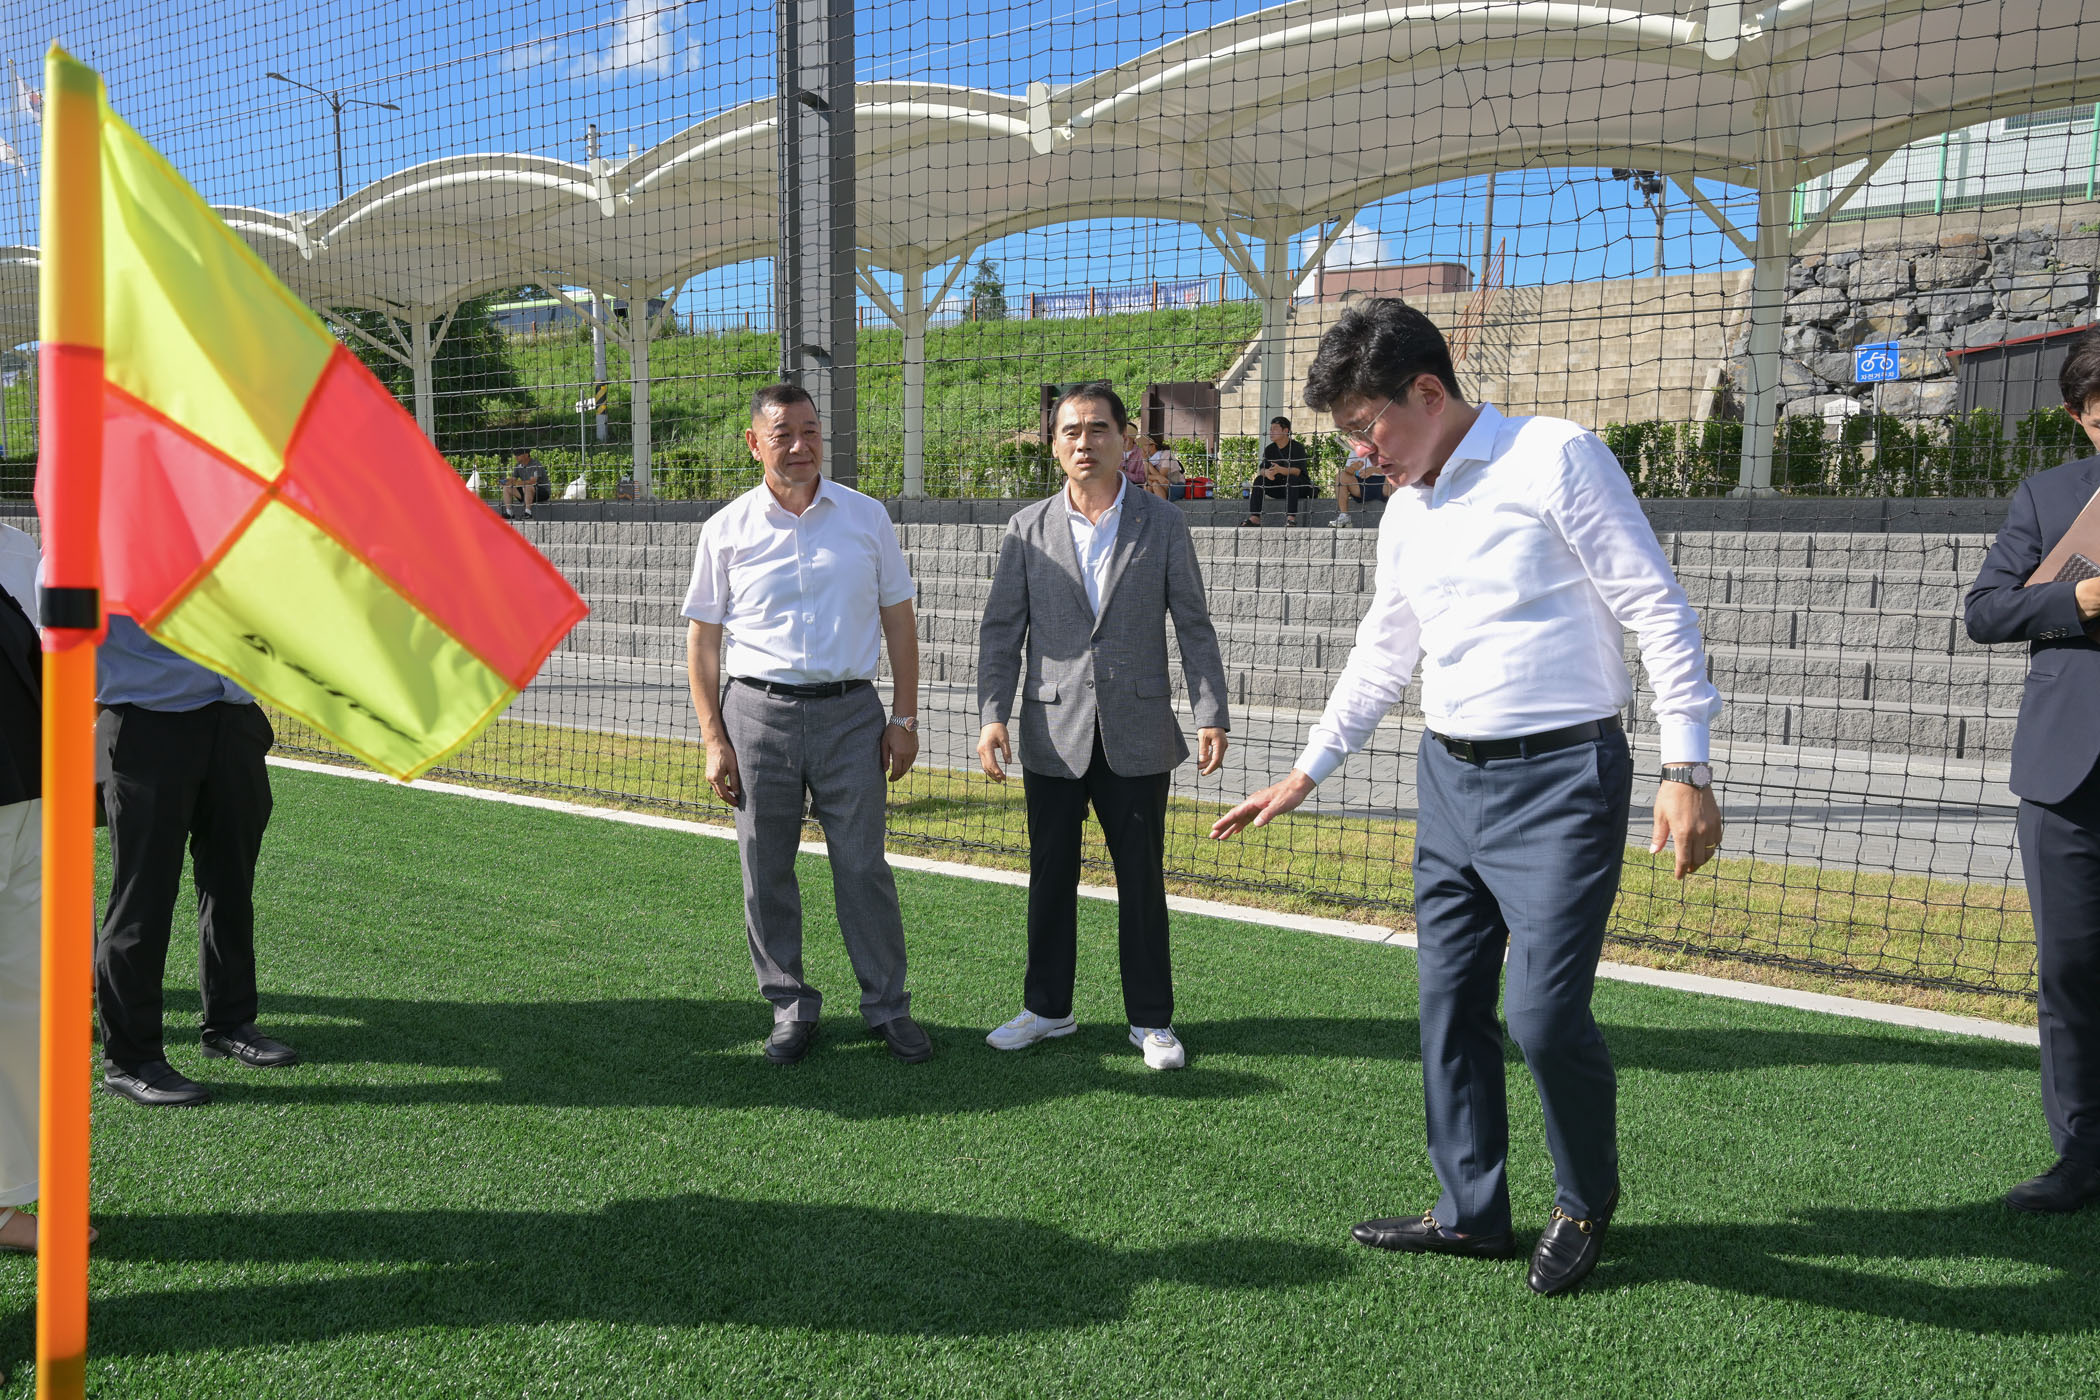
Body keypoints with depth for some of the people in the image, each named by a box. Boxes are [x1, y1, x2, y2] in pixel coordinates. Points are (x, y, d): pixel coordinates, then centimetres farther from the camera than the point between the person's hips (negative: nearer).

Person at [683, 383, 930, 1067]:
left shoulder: (867, 517, 6)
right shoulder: (727, 529, 3)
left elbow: (898, 619, 10)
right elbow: (702, 637, 5)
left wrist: (905, 717, 4)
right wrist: (713, 739, -1)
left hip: (850, 711, 0)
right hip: (758, 711, 0)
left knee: (863, 864, 1)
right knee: (765, 873, 5)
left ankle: (887, 1004, 14)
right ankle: (790, 1005, 20)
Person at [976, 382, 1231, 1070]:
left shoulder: (1163, 524, 2)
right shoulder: (1028, 529, 4)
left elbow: (1194, 625, 4)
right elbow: (1001, 629, 5)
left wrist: (1210, 714, -3)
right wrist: (992, 715, -6)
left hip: (1137, 733, -1)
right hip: (1054, 734, 1)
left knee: (1141, 878, 5)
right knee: (1050, 877, 9)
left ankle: (1151, 1018, 18)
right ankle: (1047, 1008, 25)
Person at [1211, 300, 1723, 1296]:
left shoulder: (1555, 458, -9)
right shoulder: (1405, 513, 14)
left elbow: (1660, 610, -11)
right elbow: (1380, 658, 25)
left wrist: (1686, 772, -16)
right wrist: (1304, 776, 27)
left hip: (1559, 776, -7)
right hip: (1449, 776, 8)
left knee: (1544, 1010, -11)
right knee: (1449, 1005, 9)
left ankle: (1587, 1201, 16)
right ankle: (1472, 1213, 24)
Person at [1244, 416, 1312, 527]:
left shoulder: (1297, 447, -11)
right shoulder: (1270, 449, 6)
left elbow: (1297, 471, -24)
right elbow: (1261, 469, -5)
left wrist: (1280, 470, -43)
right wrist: (1266, 473, -31)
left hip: (1300, 488, -5)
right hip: (1279, 487, 5)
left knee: (1291, 479, -36)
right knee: (1259, 479, -16)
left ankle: (1291, 518, -46)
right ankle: (1254, 518, -27)